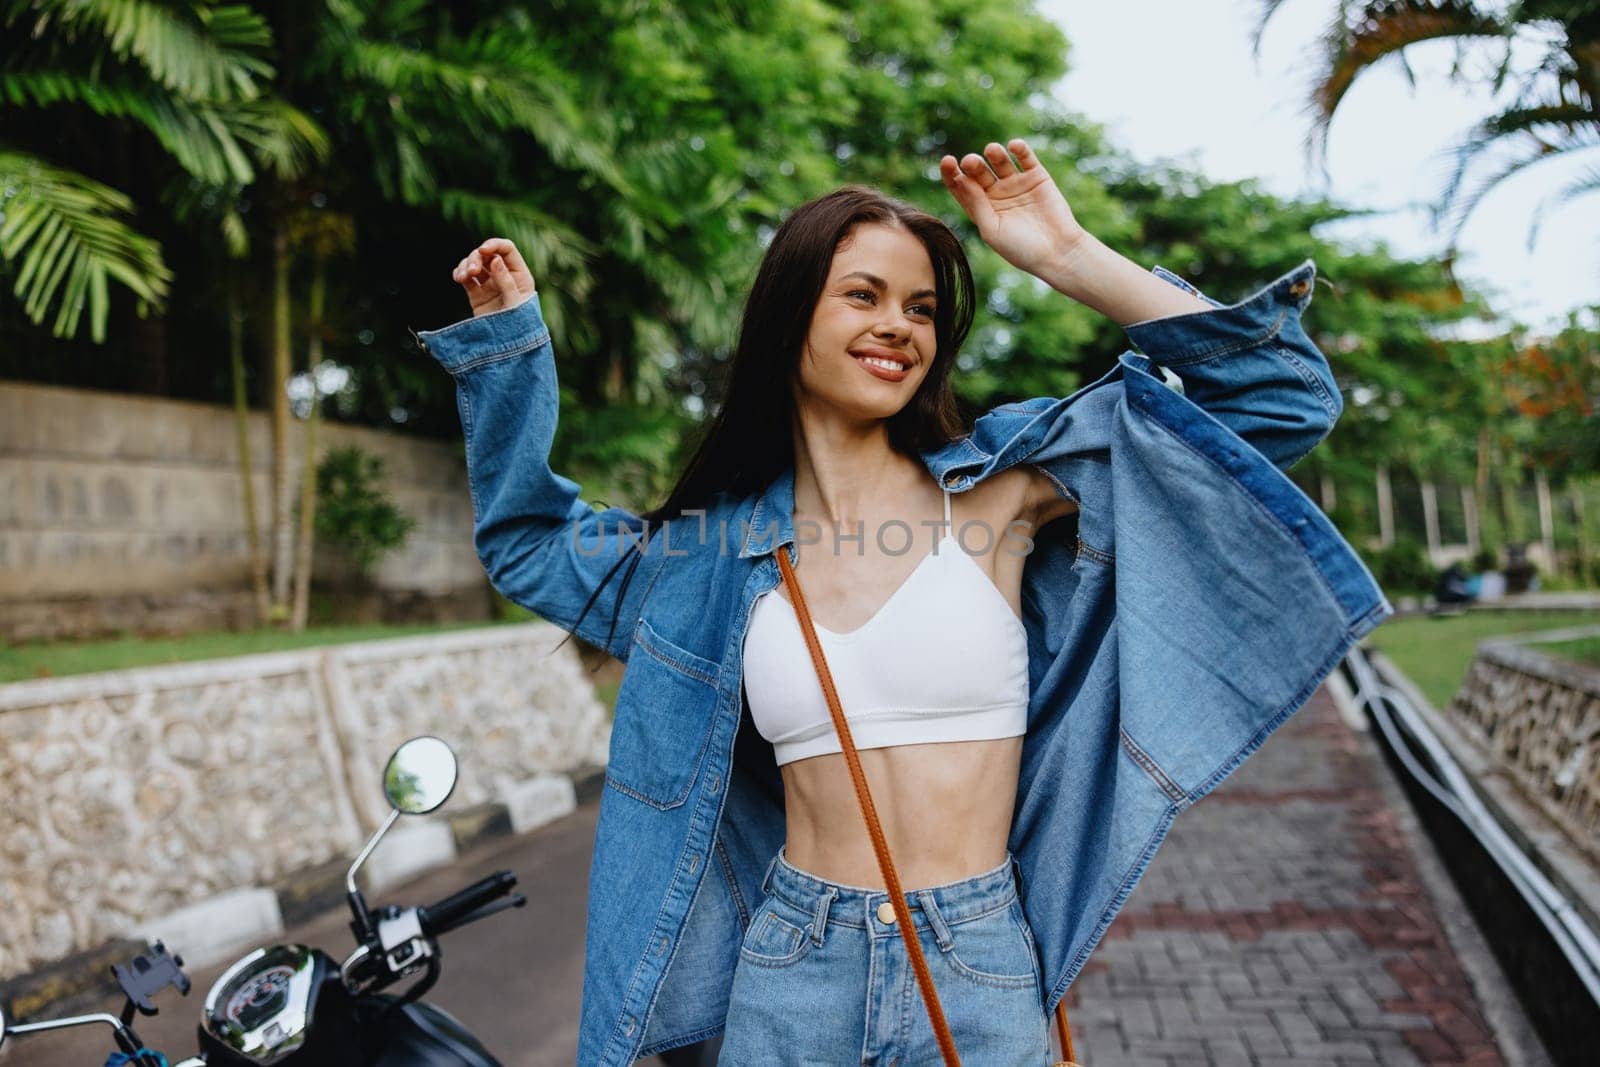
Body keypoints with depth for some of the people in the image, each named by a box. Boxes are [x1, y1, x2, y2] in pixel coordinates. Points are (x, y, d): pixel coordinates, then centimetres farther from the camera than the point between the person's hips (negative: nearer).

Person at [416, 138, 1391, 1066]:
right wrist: (511, 338, 13)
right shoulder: (722, 545, 2)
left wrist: (1070, 258, -12)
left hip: (979, 973, -1)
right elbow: (530, 541, 19)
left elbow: (1280, 395, -6)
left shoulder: (997, 484, -5)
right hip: (787, 973, 2)